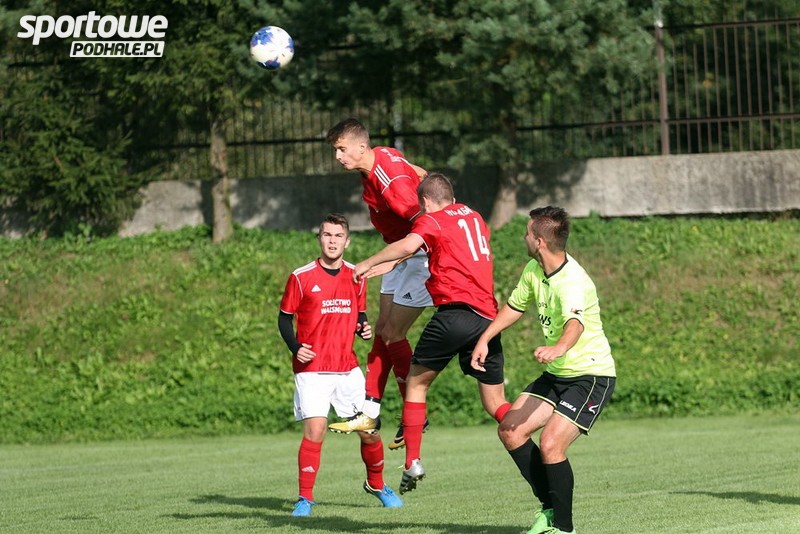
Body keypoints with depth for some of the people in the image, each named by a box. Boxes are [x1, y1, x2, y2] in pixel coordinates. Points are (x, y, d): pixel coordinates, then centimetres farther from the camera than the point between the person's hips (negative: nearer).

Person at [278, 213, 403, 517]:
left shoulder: (356, 277, 7)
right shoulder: (301, 278, -5)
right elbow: (284, 319, 1)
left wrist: (364, 328, -2)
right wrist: (295, 348, -15)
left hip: (348, 369, 4)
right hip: (312, 369, -4)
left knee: (370, 431, 4)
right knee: (314, 432, -17)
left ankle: (376, 485, 30)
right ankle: (305, 499, -5)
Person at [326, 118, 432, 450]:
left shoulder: (390, 183, -28)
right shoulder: (382, 156, 0)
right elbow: (421, 175, 15)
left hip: (421, 257, -10)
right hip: (402, 254, 10)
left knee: (393, 335, -8)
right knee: (382, 332, 8)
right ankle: (370, 414, 11)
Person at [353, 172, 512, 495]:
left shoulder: (432, 220, 4)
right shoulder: (475, 218, 25)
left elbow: (409, 245, -16)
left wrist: (369, 264, -5)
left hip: (455, 311, -6)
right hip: (488, 317, 6)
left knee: (416, 382, 9)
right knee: (494, 402, 10)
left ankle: (412, 462, 1)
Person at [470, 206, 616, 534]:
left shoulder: (573, 282, -27)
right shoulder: (534, 270, 0)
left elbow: (576, 323, -48)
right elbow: (515, 305, 21)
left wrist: (558, 348, -68)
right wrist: (484, 339, 19)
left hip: (591, 375, -9)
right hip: (556, 374, 9)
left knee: (551, 444, -21)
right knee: (510, 431, 2)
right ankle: (550, 508, 15)